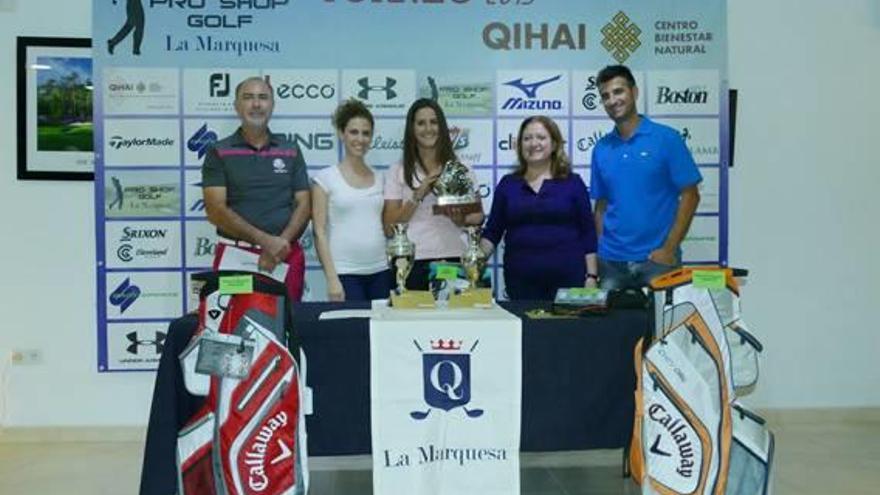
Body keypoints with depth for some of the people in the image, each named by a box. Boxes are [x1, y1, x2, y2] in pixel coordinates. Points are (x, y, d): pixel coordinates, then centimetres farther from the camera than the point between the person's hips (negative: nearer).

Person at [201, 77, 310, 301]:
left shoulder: (291, 151, 11)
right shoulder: (219, 153, 3)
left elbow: (304, 205, 5)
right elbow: (215, 210, -6)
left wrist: (280, 244, -12)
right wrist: (265, 240, -16)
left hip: (285, 256, 2)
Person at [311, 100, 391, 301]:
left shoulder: (380, 178, 11)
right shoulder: (325, 178, 0)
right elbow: (319, 232, -4)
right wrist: (331, 278, -10)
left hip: (380, 271, 4)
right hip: (345, 274, -4)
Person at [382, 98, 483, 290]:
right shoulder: (398, 172, 4)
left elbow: (478, 215, 11)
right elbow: (389, 227, 0)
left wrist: (462, 220, -10)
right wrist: (418, 195, -11)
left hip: (453, 259, 1)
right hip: (412, 263, -1)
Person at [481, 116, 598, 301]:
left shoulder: (573, 183, 4)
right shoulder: (507, 184, 9)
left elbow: (588, 235, 3)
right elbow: (493, 232, 8)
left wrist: (592, 276, -2)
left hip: (568, 278, -1)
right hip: (520, 279, 1)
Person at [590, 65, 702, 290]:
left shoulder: (666, 138, -3)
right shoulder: (601, 149, 7)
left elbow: (690, 196, -5)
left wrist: (670, 248, -10)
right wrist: (600, 250, 2)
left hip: (656, 258, -3)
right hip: (611, 261, 3)